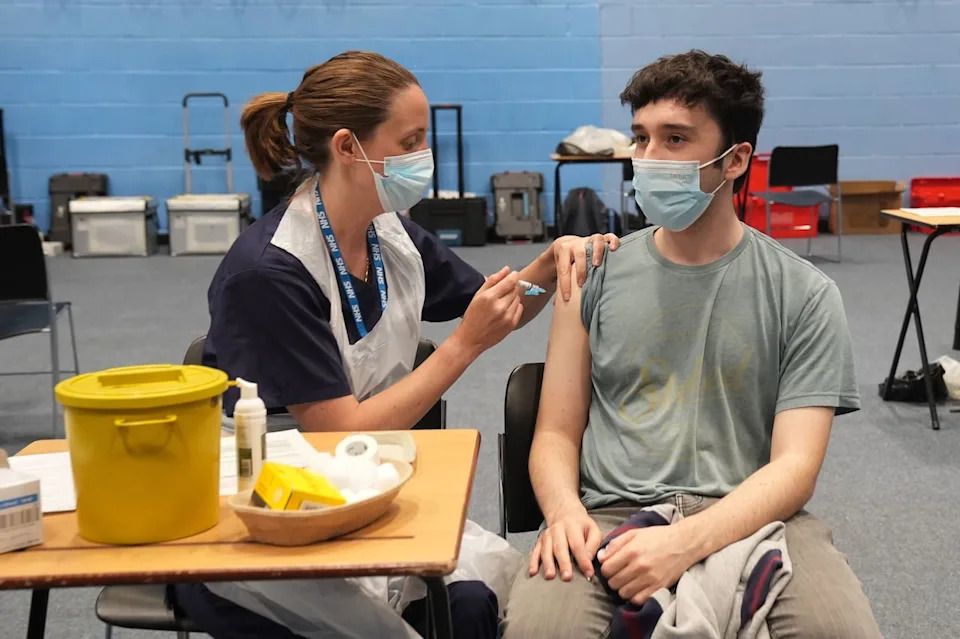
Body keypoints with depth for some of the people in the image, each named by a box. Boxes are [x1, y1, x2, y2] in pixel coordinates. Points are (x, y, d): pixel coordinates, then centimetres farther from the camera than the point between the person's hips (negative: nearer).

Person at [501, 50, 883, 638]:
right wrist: (565, 511, -13)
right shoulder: (594, 275, 9)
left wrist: (685, 543, -21)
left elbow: (795, 467, -4)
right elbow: (557, 434, 10)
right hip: (611, 517, 1)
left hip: (750, 519, 0)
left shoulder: (804, 296, 4)